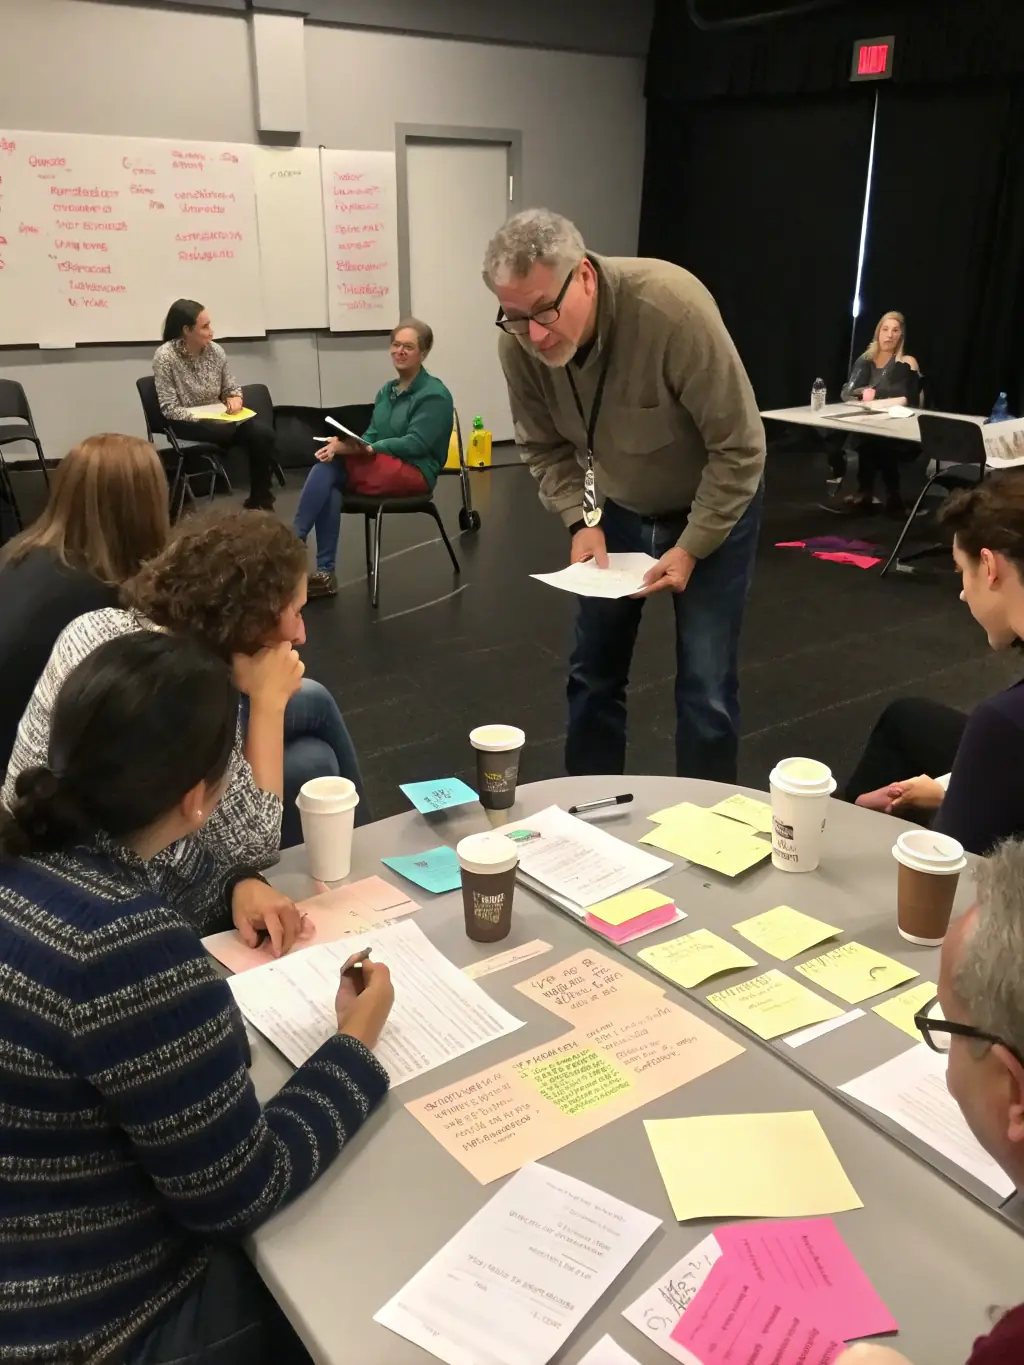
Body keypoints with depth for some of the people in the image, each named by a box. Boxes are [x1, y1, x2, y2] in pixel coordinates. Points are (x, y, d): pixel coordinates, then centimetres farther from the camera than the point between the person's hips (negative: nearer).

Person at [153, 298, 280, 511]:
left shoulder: (215, 351, 1)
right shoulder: (165, 356, -13)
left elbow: (232, 388, 12)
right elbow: (170, 409, -15)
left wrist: (235, 399, -11)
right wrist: (205, 417, -23)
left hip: (218, 418, 5)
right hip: (187, 424, -5)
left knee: (263, 433, -22)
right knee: (229, 431, -35)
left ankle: (259, 500, -9)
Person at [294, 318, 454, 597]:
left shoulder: (434, 395, -6)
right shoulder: (386, 391, 16)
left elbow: (415, 444, -15)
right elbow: (372, 435, 12)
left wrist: (368, 450, -26)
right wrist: (348, 444, -12)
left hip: (414, 472, -6)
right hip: (381, 468, 6)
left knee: (328, 465, -25)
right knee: (327, 467, -26)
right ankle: (324, 573, -29)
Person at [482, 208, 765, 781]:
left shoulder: (674, 308, -33)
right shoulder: (518, 342, -19)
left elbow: (740, 447, -25)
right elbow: (543, 447, -3)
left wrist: (691, 547, -24)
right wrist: (582, 520, -17)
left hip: (713, 507, -4)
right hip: (619, 510, 4)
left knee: (706, 687, -4)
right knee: (594, 670, 10)